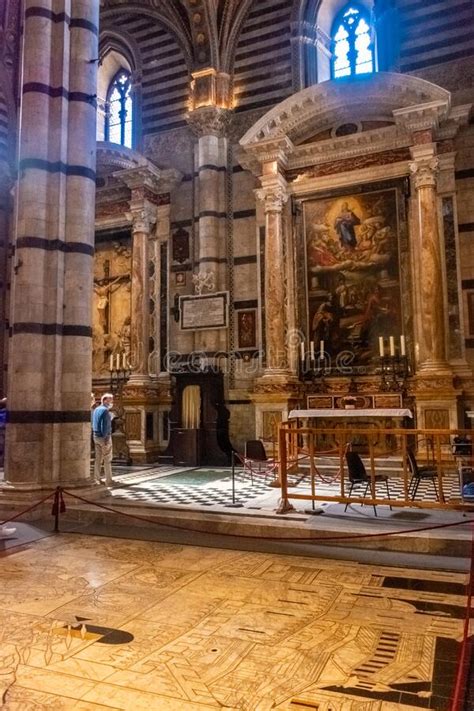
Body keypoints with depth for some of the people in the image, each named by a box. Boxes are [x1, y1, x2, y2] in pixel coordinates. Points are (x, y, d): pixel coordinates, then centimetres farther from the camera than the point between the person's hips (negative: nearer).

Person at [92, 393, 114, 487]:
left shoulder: (95, 409, 13)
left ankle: (97, 479, 15)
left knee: (98, 459, 12)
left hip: (96, 436, 8)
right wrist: (106, 438, -18)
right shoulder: (105, 410, -15)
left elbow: (93, 424, 16)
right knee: (107, 460, -3)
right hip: (104, 437, -8)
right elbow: (105, 425, -20)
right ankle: (108, 481, -1)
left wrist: (95, 435, 18)